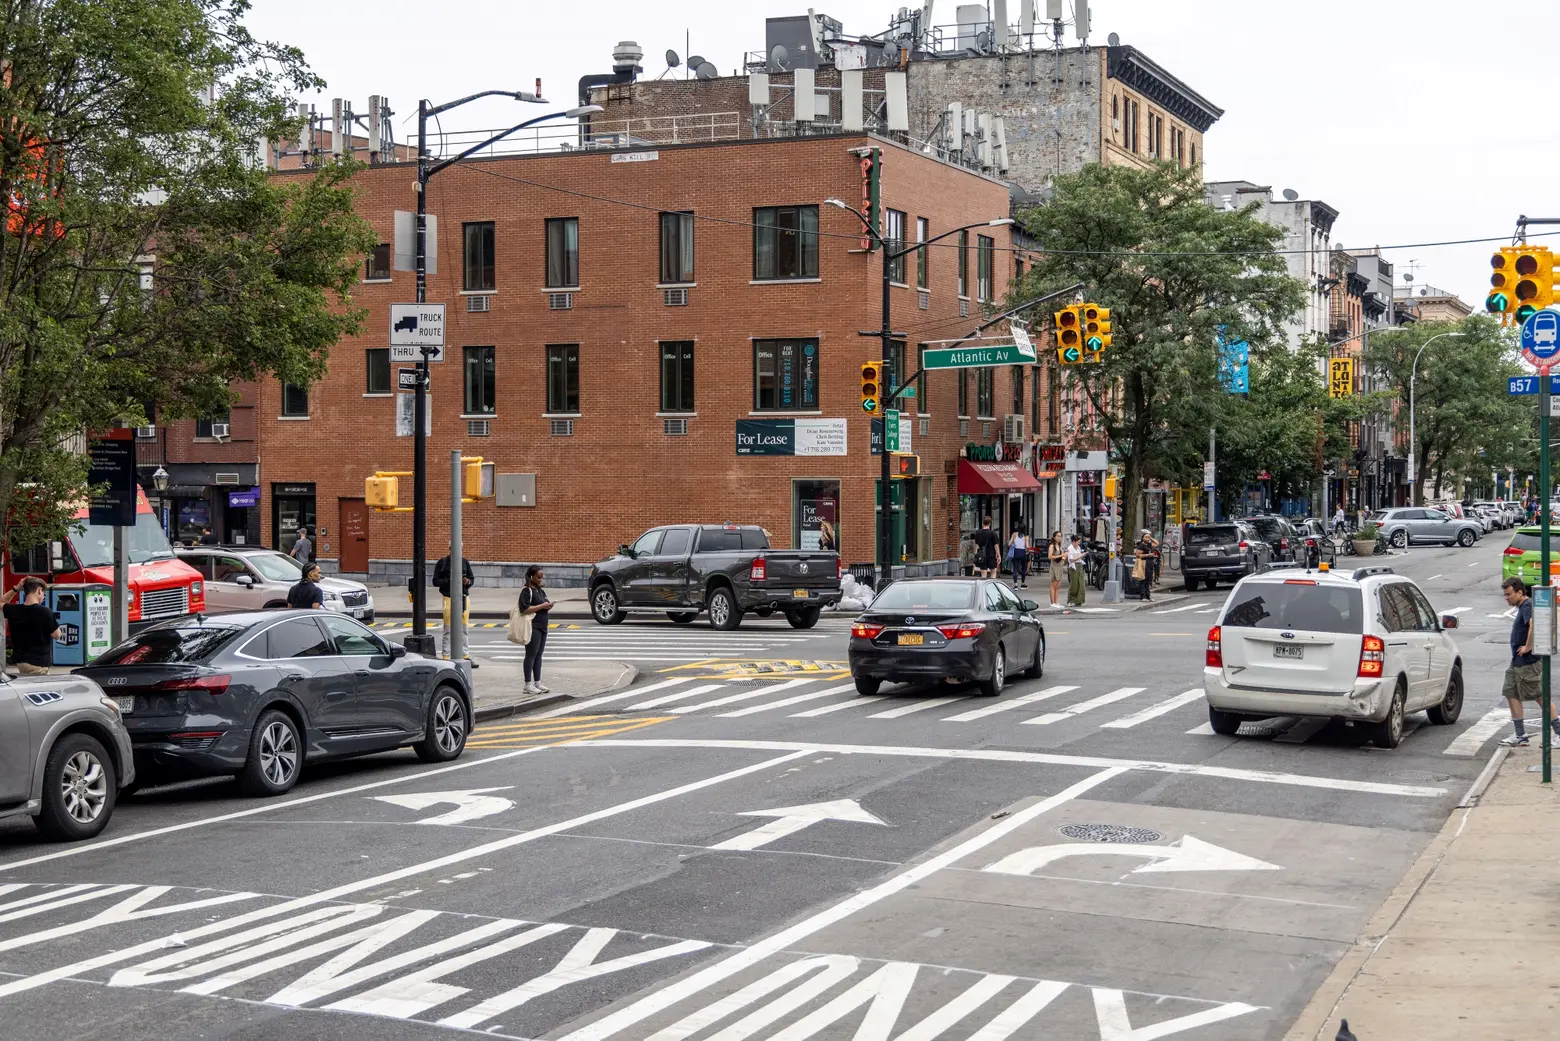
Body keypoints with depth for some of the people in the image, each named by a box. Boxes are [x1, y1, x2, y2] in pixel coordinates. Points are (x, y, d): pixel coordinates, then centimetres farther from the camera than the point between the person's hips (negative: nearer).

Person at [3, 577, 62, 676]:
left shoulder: (14, 610, 0)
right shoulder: (45, 612, -18)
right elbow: (56, 635, -9)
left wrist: (16, 589, 12)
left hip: (21, 662, 7)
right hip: (38, 664, -7)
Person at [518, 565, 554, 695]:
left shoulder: (541, 590, 15)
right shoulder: (527, 591, -11)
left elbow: (546, 602, 26)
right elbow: (525, 609, -20)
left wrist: (549, 605, 2)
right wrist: (542, 606, -17)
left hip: (542, 626, 8)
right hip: (532, 627, -8)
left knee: (539, 655, 11)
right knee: (531, 655, -4)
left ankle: (537, 682, 16)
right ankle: (528, 684, 0)